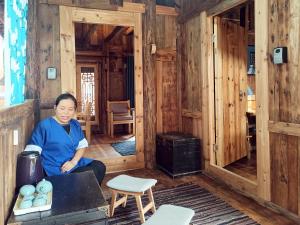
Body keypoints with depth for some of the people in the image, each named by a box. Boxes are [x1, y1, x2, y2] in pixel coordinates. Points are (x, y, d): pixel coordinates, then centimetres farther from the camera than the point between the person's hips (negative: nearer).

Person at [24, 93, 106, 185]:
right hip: (55, 169, -7)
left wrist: (73, 161, -7)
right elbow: (32, 151, -16)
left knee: (100, 167, -6)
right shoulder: (44, 125, -12)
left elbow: (82, 145, 10)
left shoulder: (75, 124, 8)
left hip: (75, 163, 7)